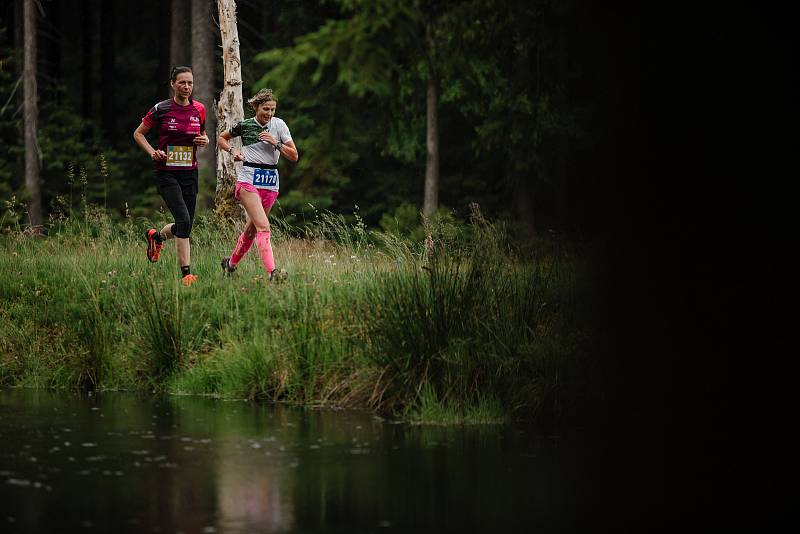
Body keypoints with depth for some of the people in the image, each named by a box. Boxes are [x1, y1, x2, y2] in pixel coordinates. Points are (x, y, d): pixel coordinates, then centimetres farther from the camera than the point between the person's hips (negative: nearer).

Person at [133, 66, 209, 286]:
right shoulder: (161, 109, -7)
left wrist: (204, 140, -2)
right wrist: (152, 152, -11)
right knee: (184, 221, -19)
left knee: (184, 226, 6)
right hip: (166, 173, -5)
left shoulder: (199, 109, 4)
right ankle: (186, 273, -15)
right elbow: (138, 133, 5)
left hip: (189, 173, 5)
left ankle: (156, 236, 39)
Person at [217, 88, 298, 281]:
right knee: (263, 226, -20)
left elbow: (294, 156, 1)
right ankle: (272, 272, -31)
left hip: (271, 183, 4)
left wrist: (276, 143, -12)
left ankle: (231, 263, 34)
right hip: (249, 180, -3)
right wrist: (232, 150, -1)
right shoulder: (244, 125, 0)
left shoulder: (279, 124, 3)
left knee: (251, 229, 12)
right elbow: (221, 138, 18)